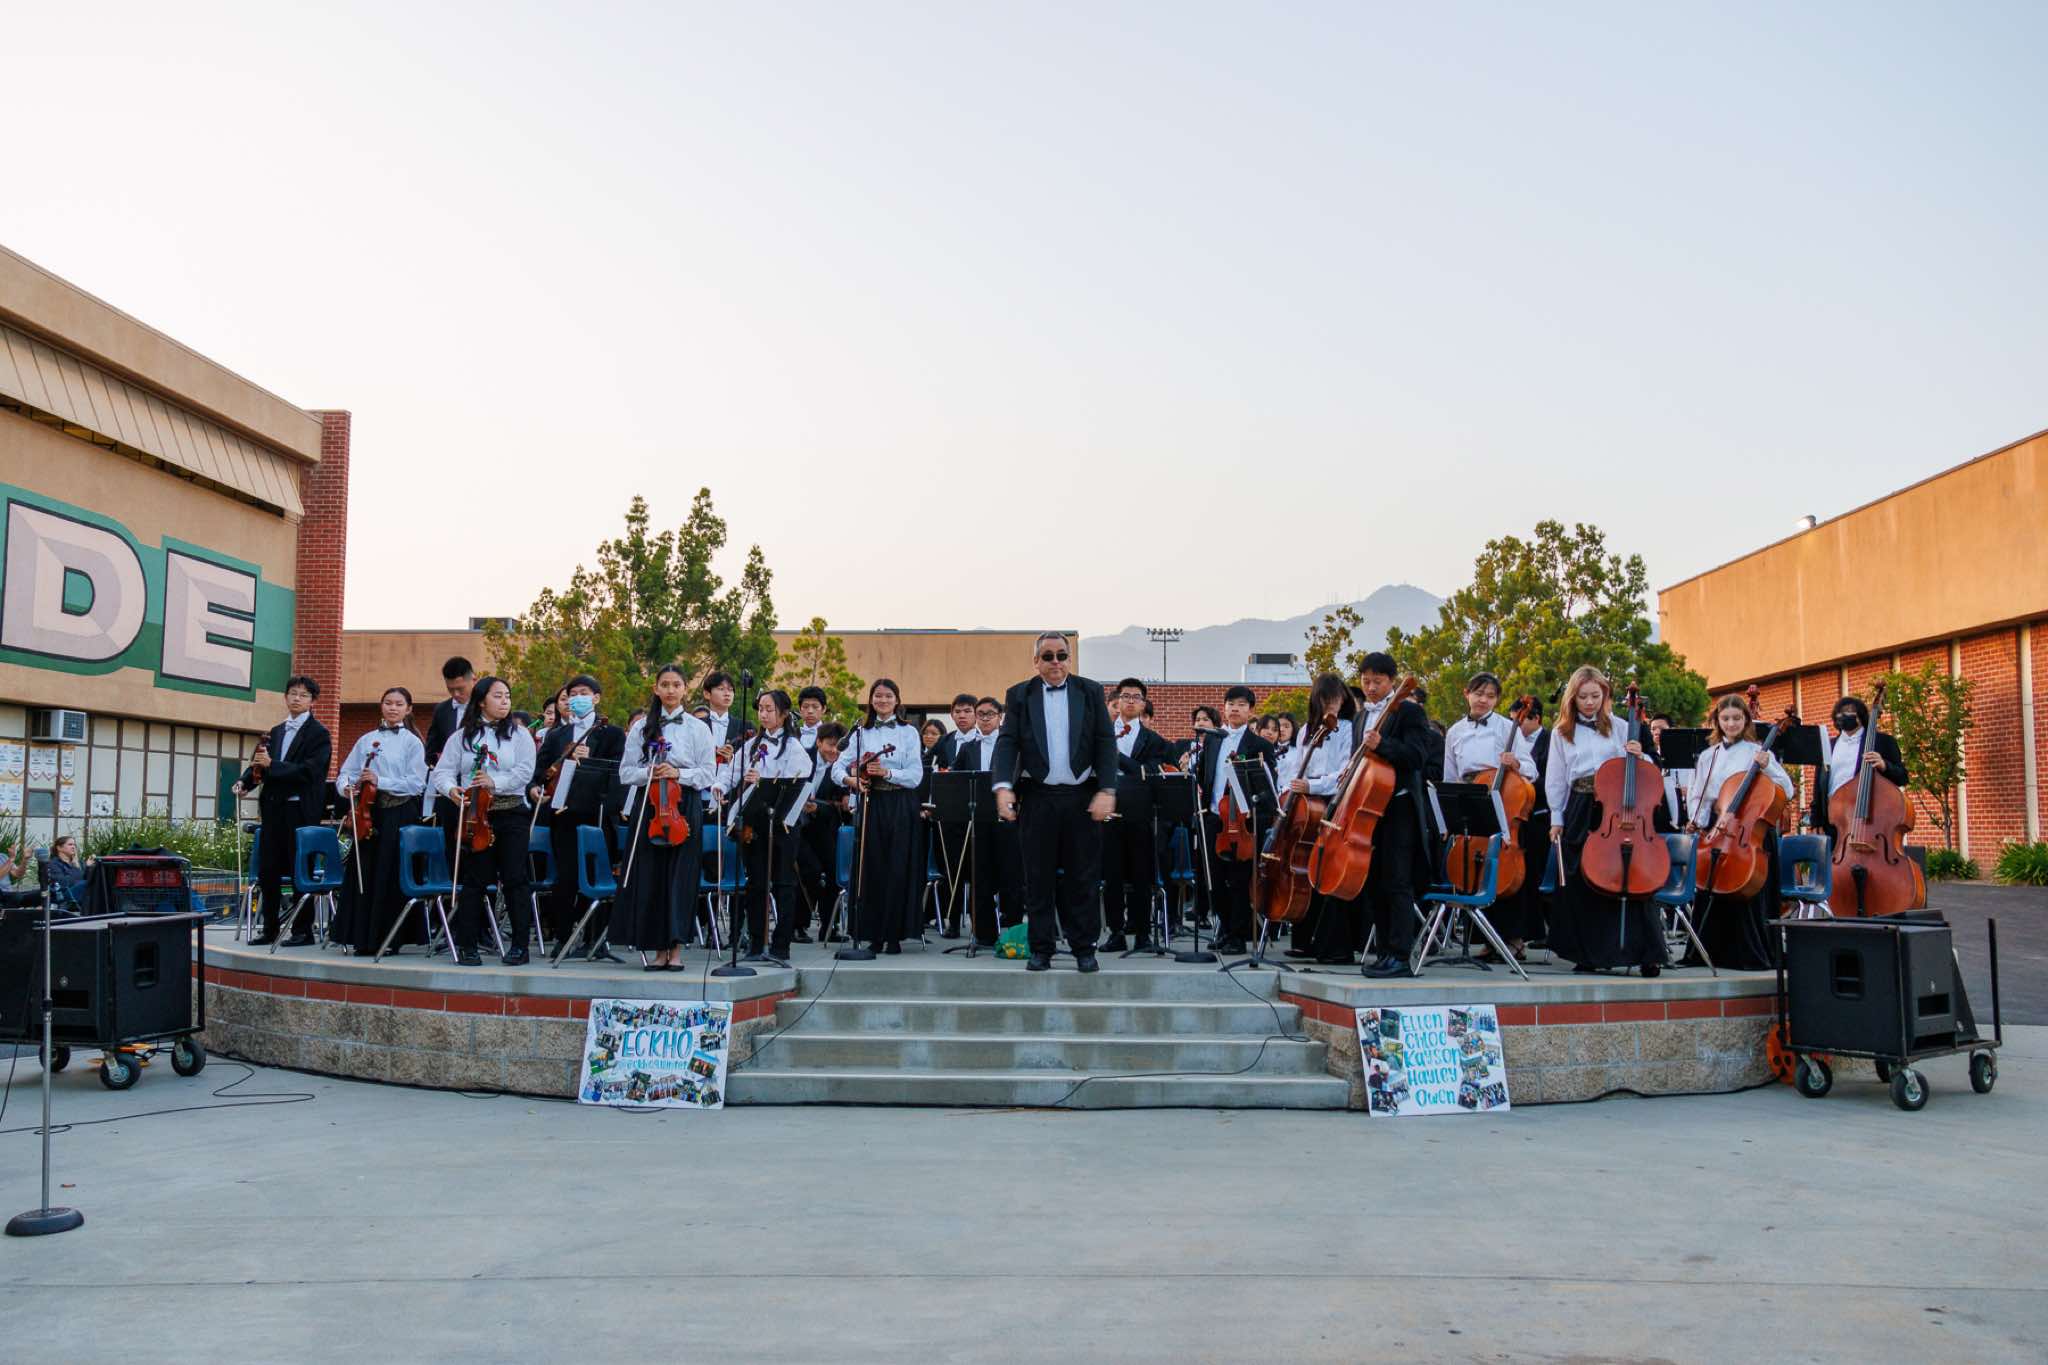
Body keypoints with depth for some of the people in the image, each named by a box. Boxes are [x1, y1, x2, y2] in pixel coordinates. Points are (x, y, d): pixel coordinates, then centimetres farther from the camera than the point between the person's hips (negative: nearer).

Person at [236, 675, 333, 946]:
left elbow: (308, 771, -15)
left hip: (301, 810, -6)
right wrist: (245, 781, -3)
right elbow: (260, 764, 16)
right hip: (273, 809, 6)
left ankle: (302, 931, 8)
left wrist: (271, 765, -20)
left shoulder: (318, 733, -4)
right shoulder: (276, 731, 16)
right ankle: (269, 929, 19)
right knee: (268, 871, 9)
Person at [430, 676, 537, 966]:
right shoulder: (461, 736, 8)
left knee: (515, 879, -1)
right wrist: (450, 789, -18)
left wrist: (495, 783, -19)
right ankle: (467, 946, 9)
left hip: (511, 814, 0)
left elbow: (525, 771, -5)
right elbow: (443, 771, 3)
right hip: (473, 815, 1)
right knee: (473, 880, 2)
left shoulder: (520, 734, 6)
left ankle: (520, 945, 6)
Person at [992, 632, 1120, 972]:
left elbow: (1106, 742, 1)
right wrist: (1004, 786, -18)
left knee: (1083, 877, 4)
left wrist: (1107, 790, -9)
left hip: (1082, 798, 0)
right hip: (1037, 798, 0)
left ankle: (1084, 947, 14)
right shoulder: (1019, 695, 5)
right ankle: (1041, 948, 13)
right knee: (1039, 877, 4)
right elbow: (1007, 742, -3)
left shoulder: (1091, 692, 6)